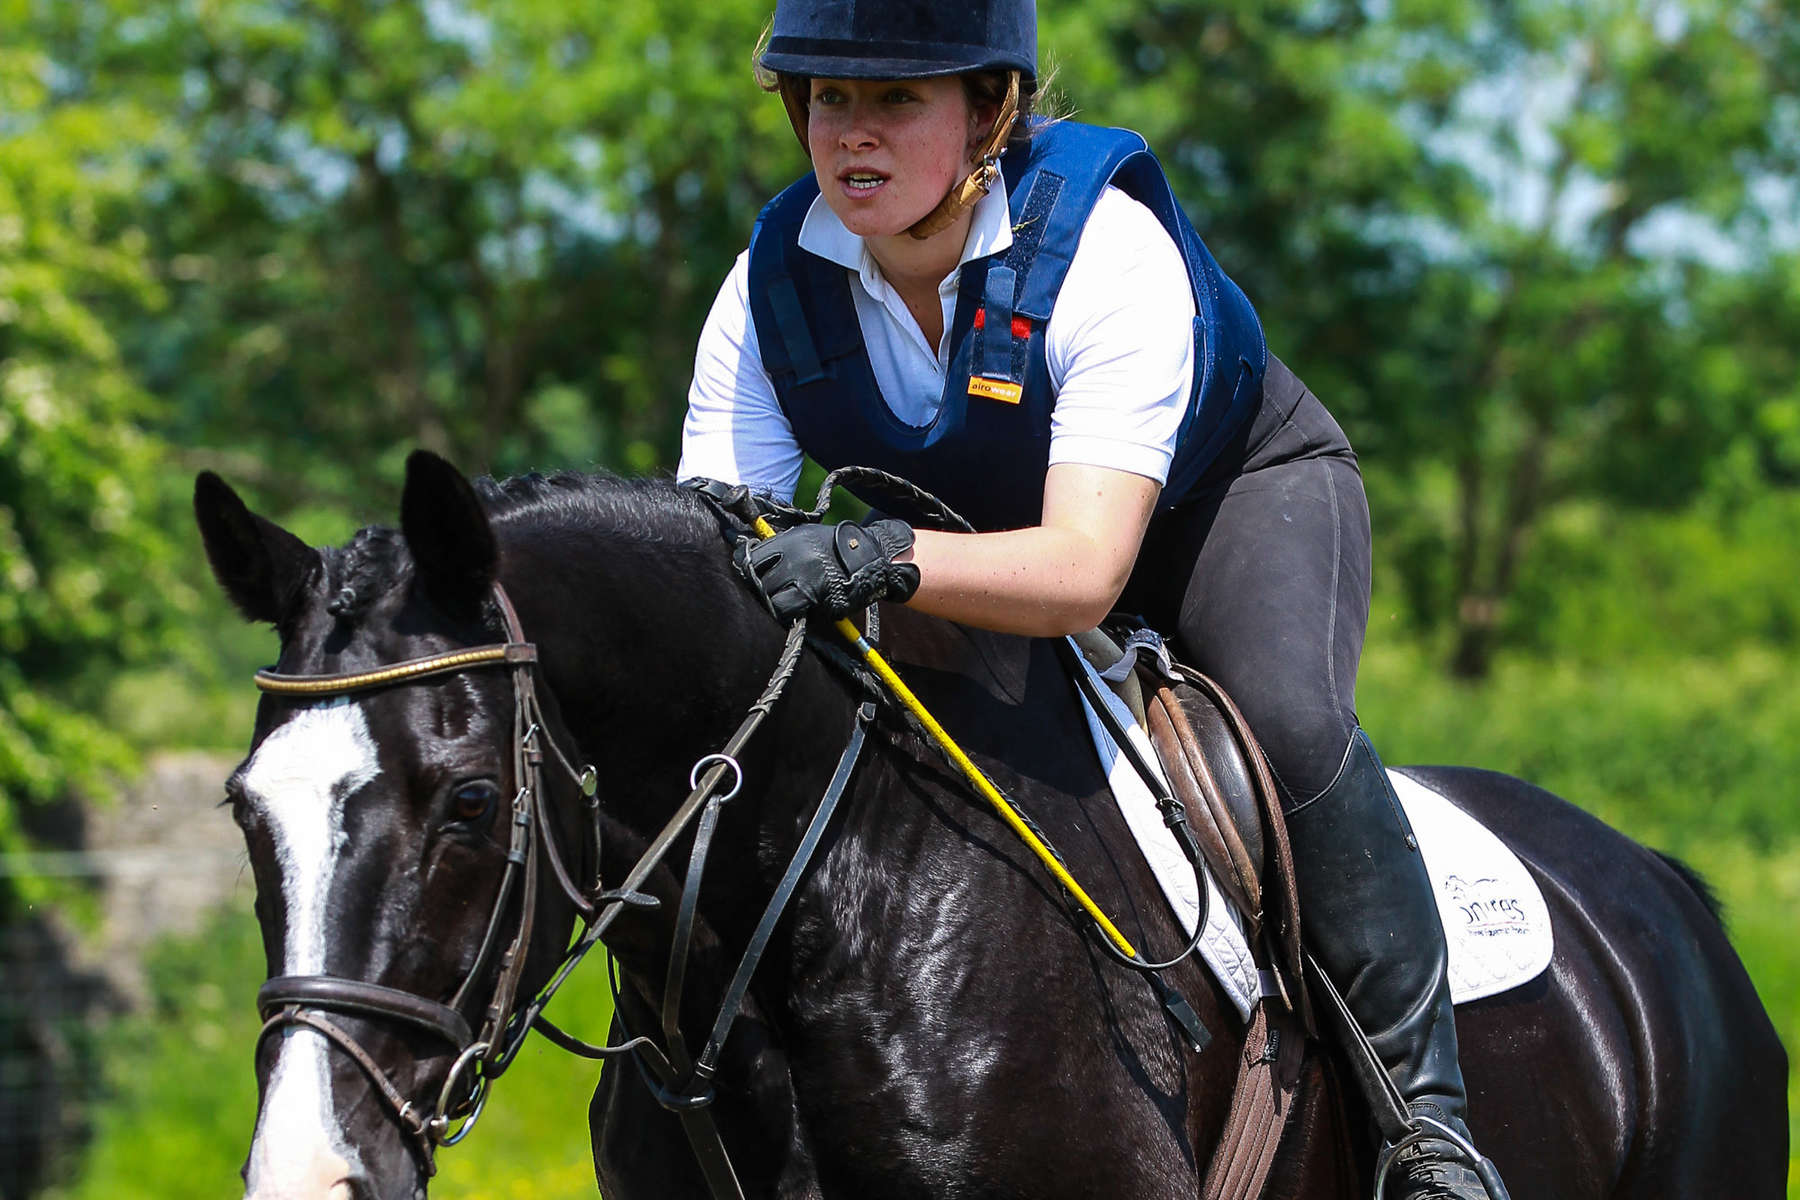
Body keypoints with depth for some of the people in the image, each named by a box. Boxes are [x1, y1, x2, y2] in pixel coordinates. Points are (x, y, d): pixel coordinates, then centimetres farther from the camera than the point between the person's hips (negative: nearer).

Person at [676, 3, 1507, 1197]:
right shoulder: (774, 286, -21)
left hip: (1243, 492, -6)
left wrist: (883, 557, -64)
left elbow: (1086, 569, -46)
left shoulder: (1107, 247, -36)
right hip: (994, 540, 6)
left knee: (1288, 717, -33)